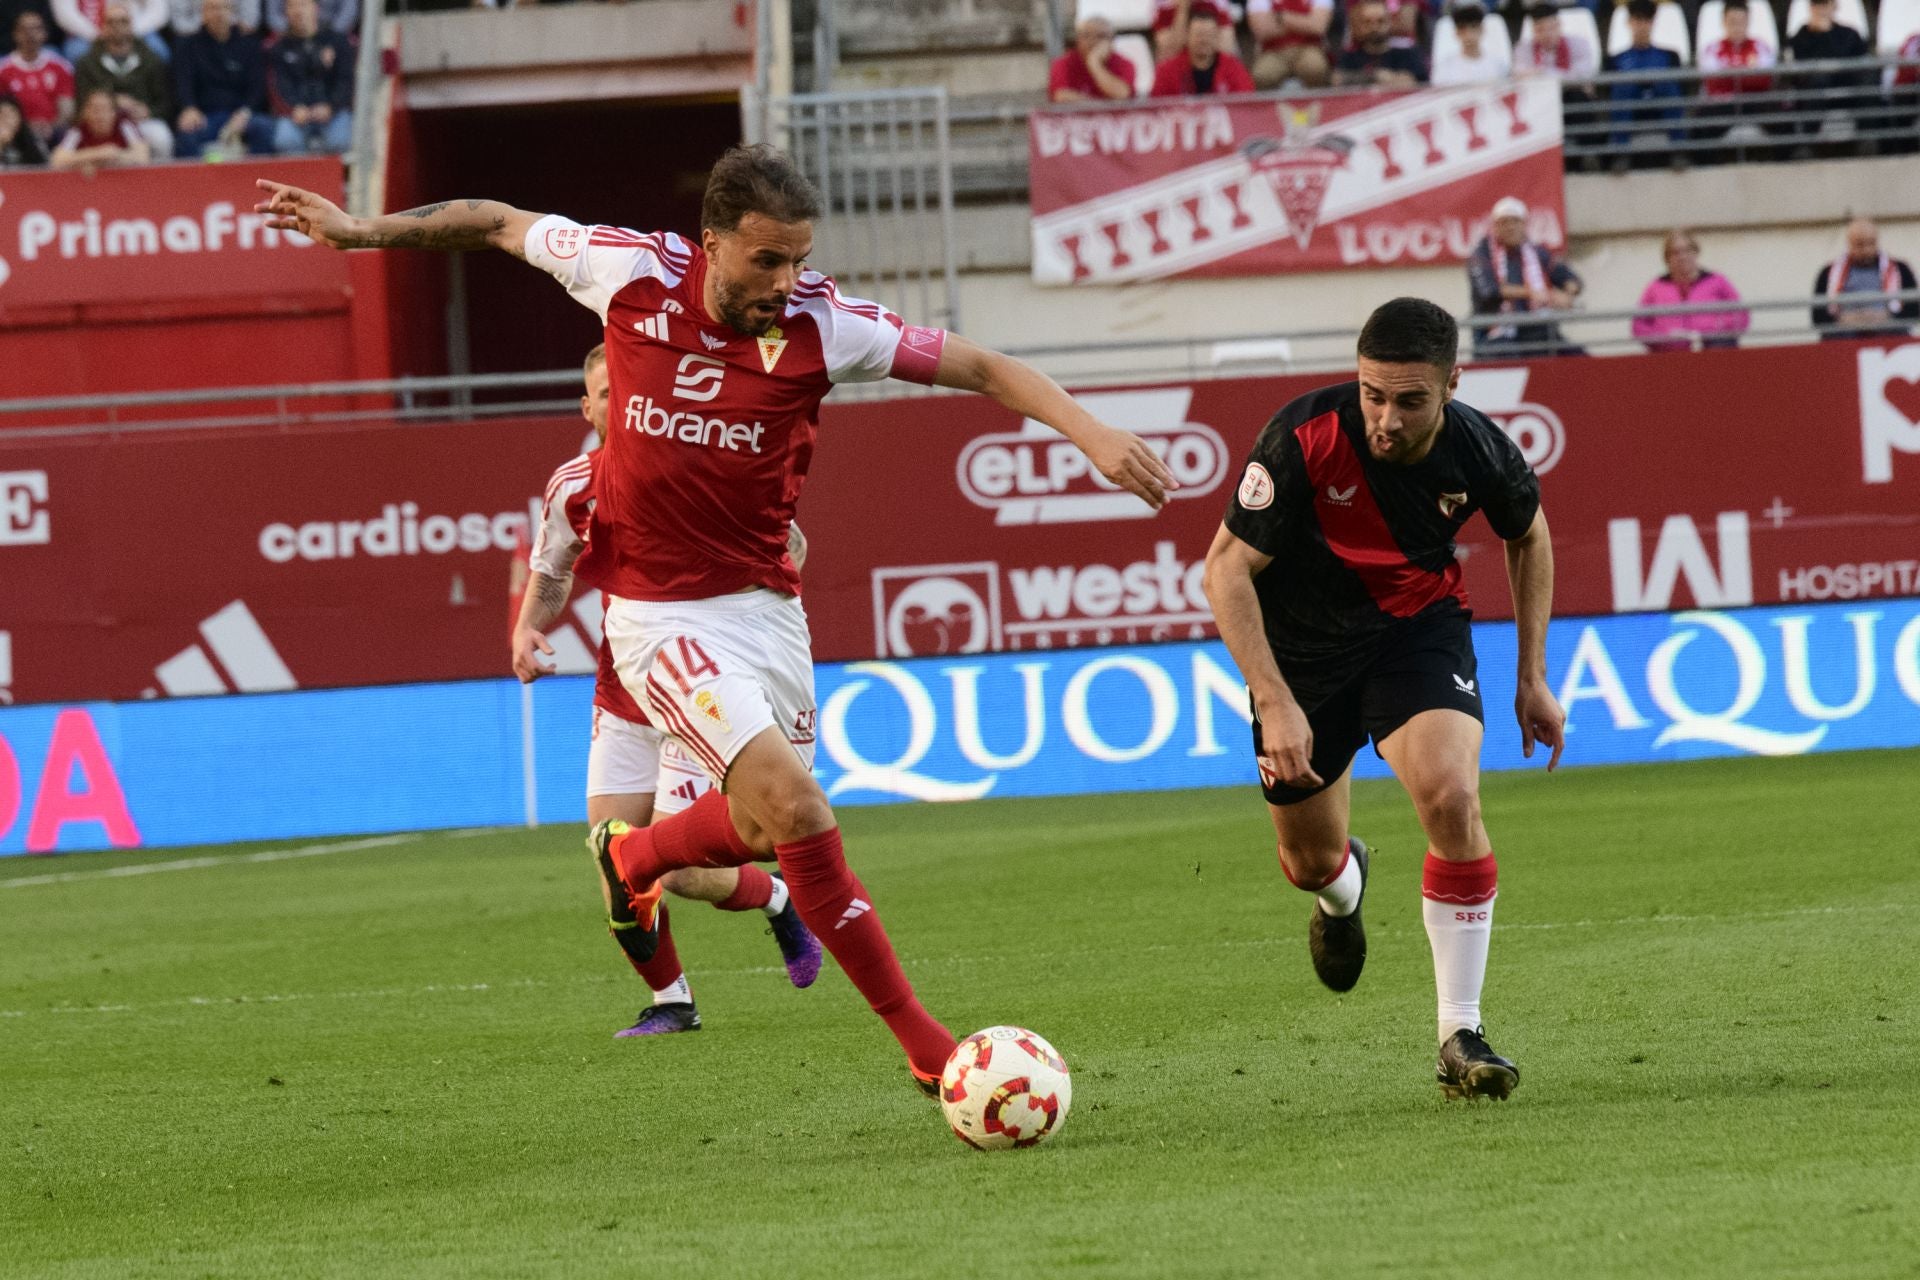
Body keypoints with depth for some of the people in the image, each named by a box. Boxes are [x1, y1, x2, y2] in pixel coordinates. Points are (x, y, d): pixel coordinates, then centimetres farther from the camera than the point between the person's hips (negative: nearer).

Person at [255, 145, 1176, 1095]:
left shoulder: (821, 325, -11)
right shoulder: (632, 273, -12)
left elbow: (980, 368, -8)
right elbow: (502, 225, 5)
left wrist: (1089, 431, -19)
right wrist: (363, 231, 7)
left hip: (765, 605, 4)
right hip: (660, 615, -4)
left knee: (763, 829, 13)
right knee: (794, 806, -18)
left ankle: (630, 854, 48)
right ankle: (922, 1042, -11)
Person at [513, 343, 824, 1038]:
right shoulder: (573, 486, -2)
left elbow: (789, 545, -1)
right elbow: (550, 573, 15)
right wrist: (528, 629, -5)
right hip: (622, 697, 4)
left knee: (677, 870, -12)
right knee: (615, 870, -5)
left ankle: (780, 898, 21)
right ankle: (670, 1001, 19)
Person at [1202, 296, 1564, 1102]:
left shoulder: (1477, 451, -20)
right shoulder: (1305, 439, -29)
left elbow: (1528, 535, 4)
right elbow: (1226, 567, -23)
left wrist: (1533, 678, 5)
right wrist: (1275, 704, -31)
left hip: (1418, 627, 0)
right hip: (1301, 642, 0)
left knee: (1452, 797, -26)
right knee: (1308, 861, 10)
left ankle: (1461, 1036, -16)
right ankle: (1342, 890, 53)